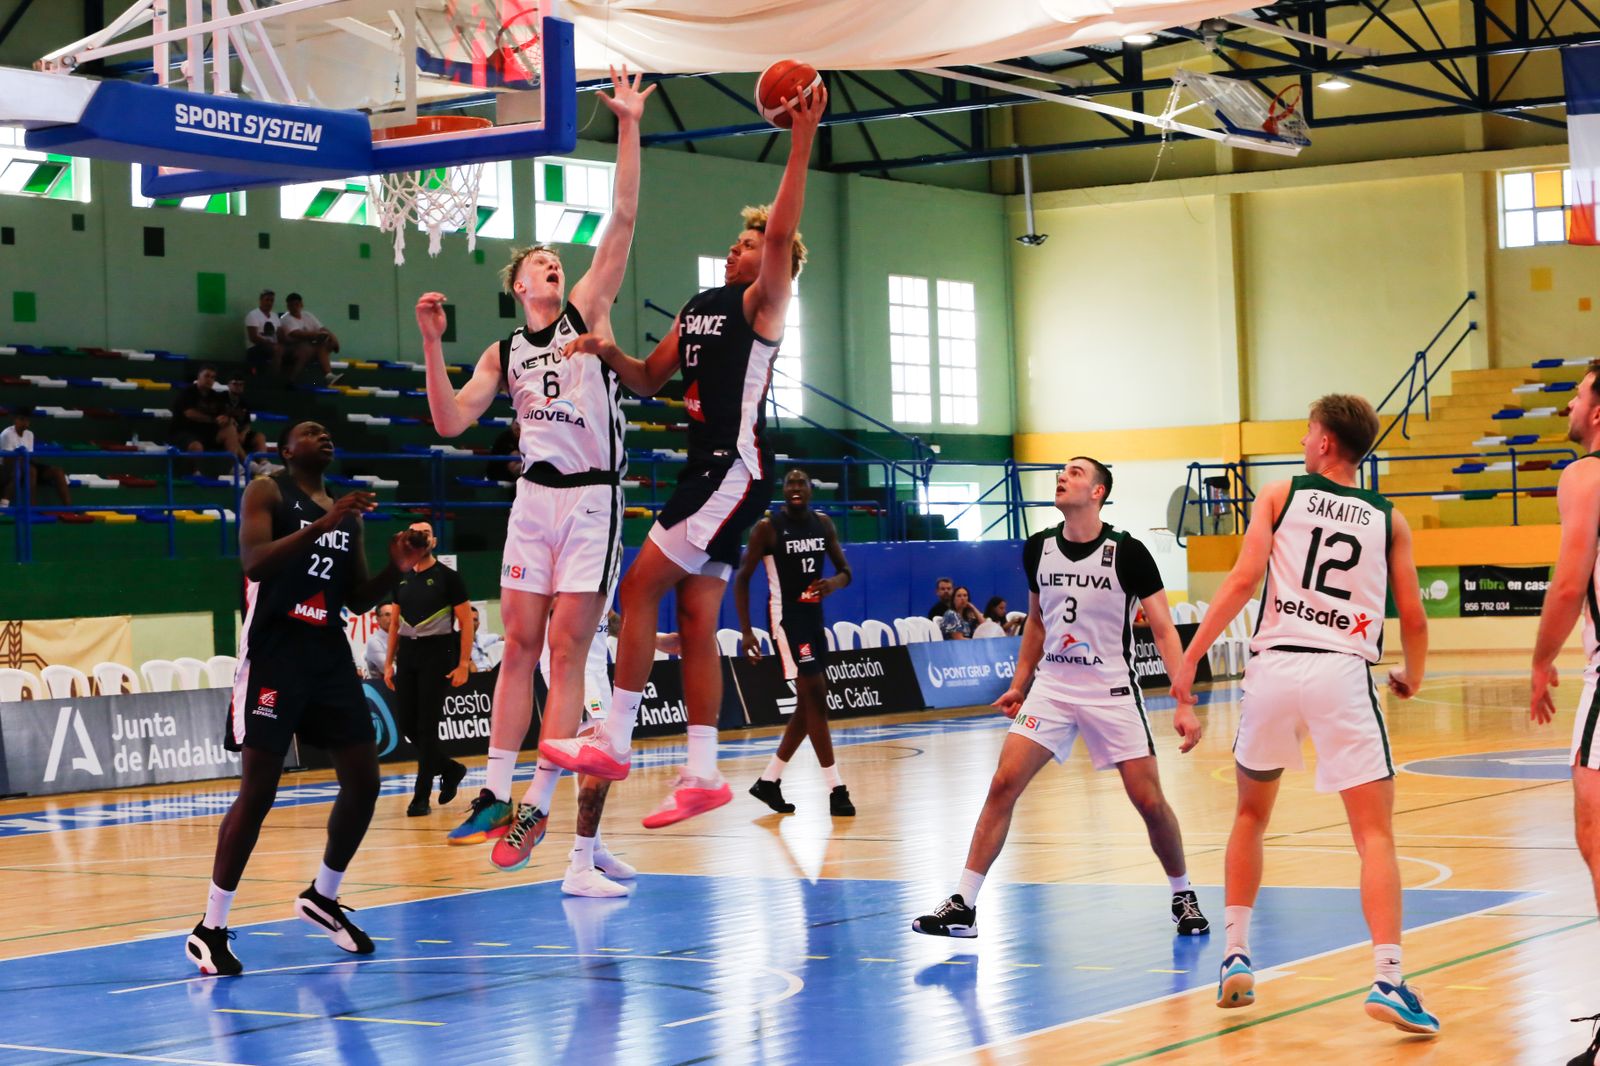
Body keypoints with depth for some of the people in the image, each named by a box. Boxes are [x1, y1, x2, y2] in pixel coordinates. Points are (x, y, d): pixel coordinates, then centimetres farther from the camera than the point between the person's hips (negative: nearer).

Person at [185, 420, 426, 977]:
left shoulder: (348, 513, 17)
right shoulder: (267, 492, -2)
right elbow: (254, 561, -19)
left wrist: (396, 569, 0)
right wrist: (322, 525, -28)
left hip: (329, 653, 7)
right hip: (275, 650, -7)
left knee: (364, 781, 5)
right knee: (258, 791, -10)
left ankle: (323, 898, 25)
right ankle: (210, 929, -4)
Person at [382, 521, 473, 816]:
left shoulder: (448, 577, -3)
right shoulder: (402, 580, 13)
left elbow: (466, 622, -5)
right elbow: (394, 623, 18)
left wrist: (463, 664, -12)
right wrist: (389, 663, 11)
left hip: (436, 652, -6)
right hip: (407, 653, 6)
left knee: (427, 725, -6)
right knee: (405, 722, 3)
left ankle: (421, 796, 0)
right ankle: (450, 768, 24)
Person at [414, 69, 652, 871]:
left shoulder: (588, 310, 3)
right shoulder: (502, 353, 13)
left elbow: (623, 219, -6)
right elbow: (450, 423, 4)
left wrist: (628, 126, -12)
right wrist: (431, 343, -6)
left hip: (592, 497, -4)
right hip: (534, 496, 4)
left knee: (565, 652, -5)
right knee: (518, 646, 5)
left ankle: (537, 808, -3)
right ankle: (497, 796, 11)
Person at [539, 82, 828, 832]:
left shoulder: (762, 304, -5)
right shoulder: (696, 308, 19)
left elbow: (782, 233, -23)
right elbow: (650, 380, 24)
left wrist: (801, 144, -27)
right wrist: (610, 355, 3)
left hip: (737, 467, -9)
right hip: (707, 466, 9)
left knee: (642, 582, -12)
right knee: (695, 615, 5)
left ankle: (615, 741, -7)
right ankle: (702, 776, 7)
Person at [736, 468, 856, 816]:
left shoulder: (823, 524, 6)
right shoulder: (768, 527, -10)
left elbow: (845, 571, 11)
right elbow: (742, 578, -7)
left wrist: (834, 583, -14)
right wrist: (746, 631, -14)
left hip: (814, 616, 7)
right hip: (786, 616, -7)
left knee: (809, 704, 9)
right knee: (815, 697, -13)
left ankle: (769, 781, 20)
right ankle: (836, 789, -11)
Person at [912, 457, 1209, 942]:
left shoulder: (1127, 552, -11)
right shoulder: (1038, 549, 2)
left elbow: (1164, 630, -9)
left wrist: (1184, 703, -16)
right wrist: (1019, 684, 17)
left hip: (1112, 690, -3)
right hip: (1052, 685, 3)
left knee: (1149, 800, -5)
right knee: (1003, 784, -9)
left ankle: (1183, 895, 20)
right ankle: (963, 905, -6)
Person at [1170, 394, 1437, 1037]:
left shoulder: (1279, 496, 9)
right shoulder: (1388, 519, 13)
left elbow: (1244, 579, -3)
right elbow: (1412, 616, 10)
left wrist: (1190, 656, -1)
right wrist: (1412, 676, 29)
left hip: (1274, 665, 1)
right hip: (1344, 672, -1)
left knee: (1251, 815, 21)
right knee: (1375, 833, -1)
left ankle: (1235, 957, 20)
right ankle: (1388, 978, -16)